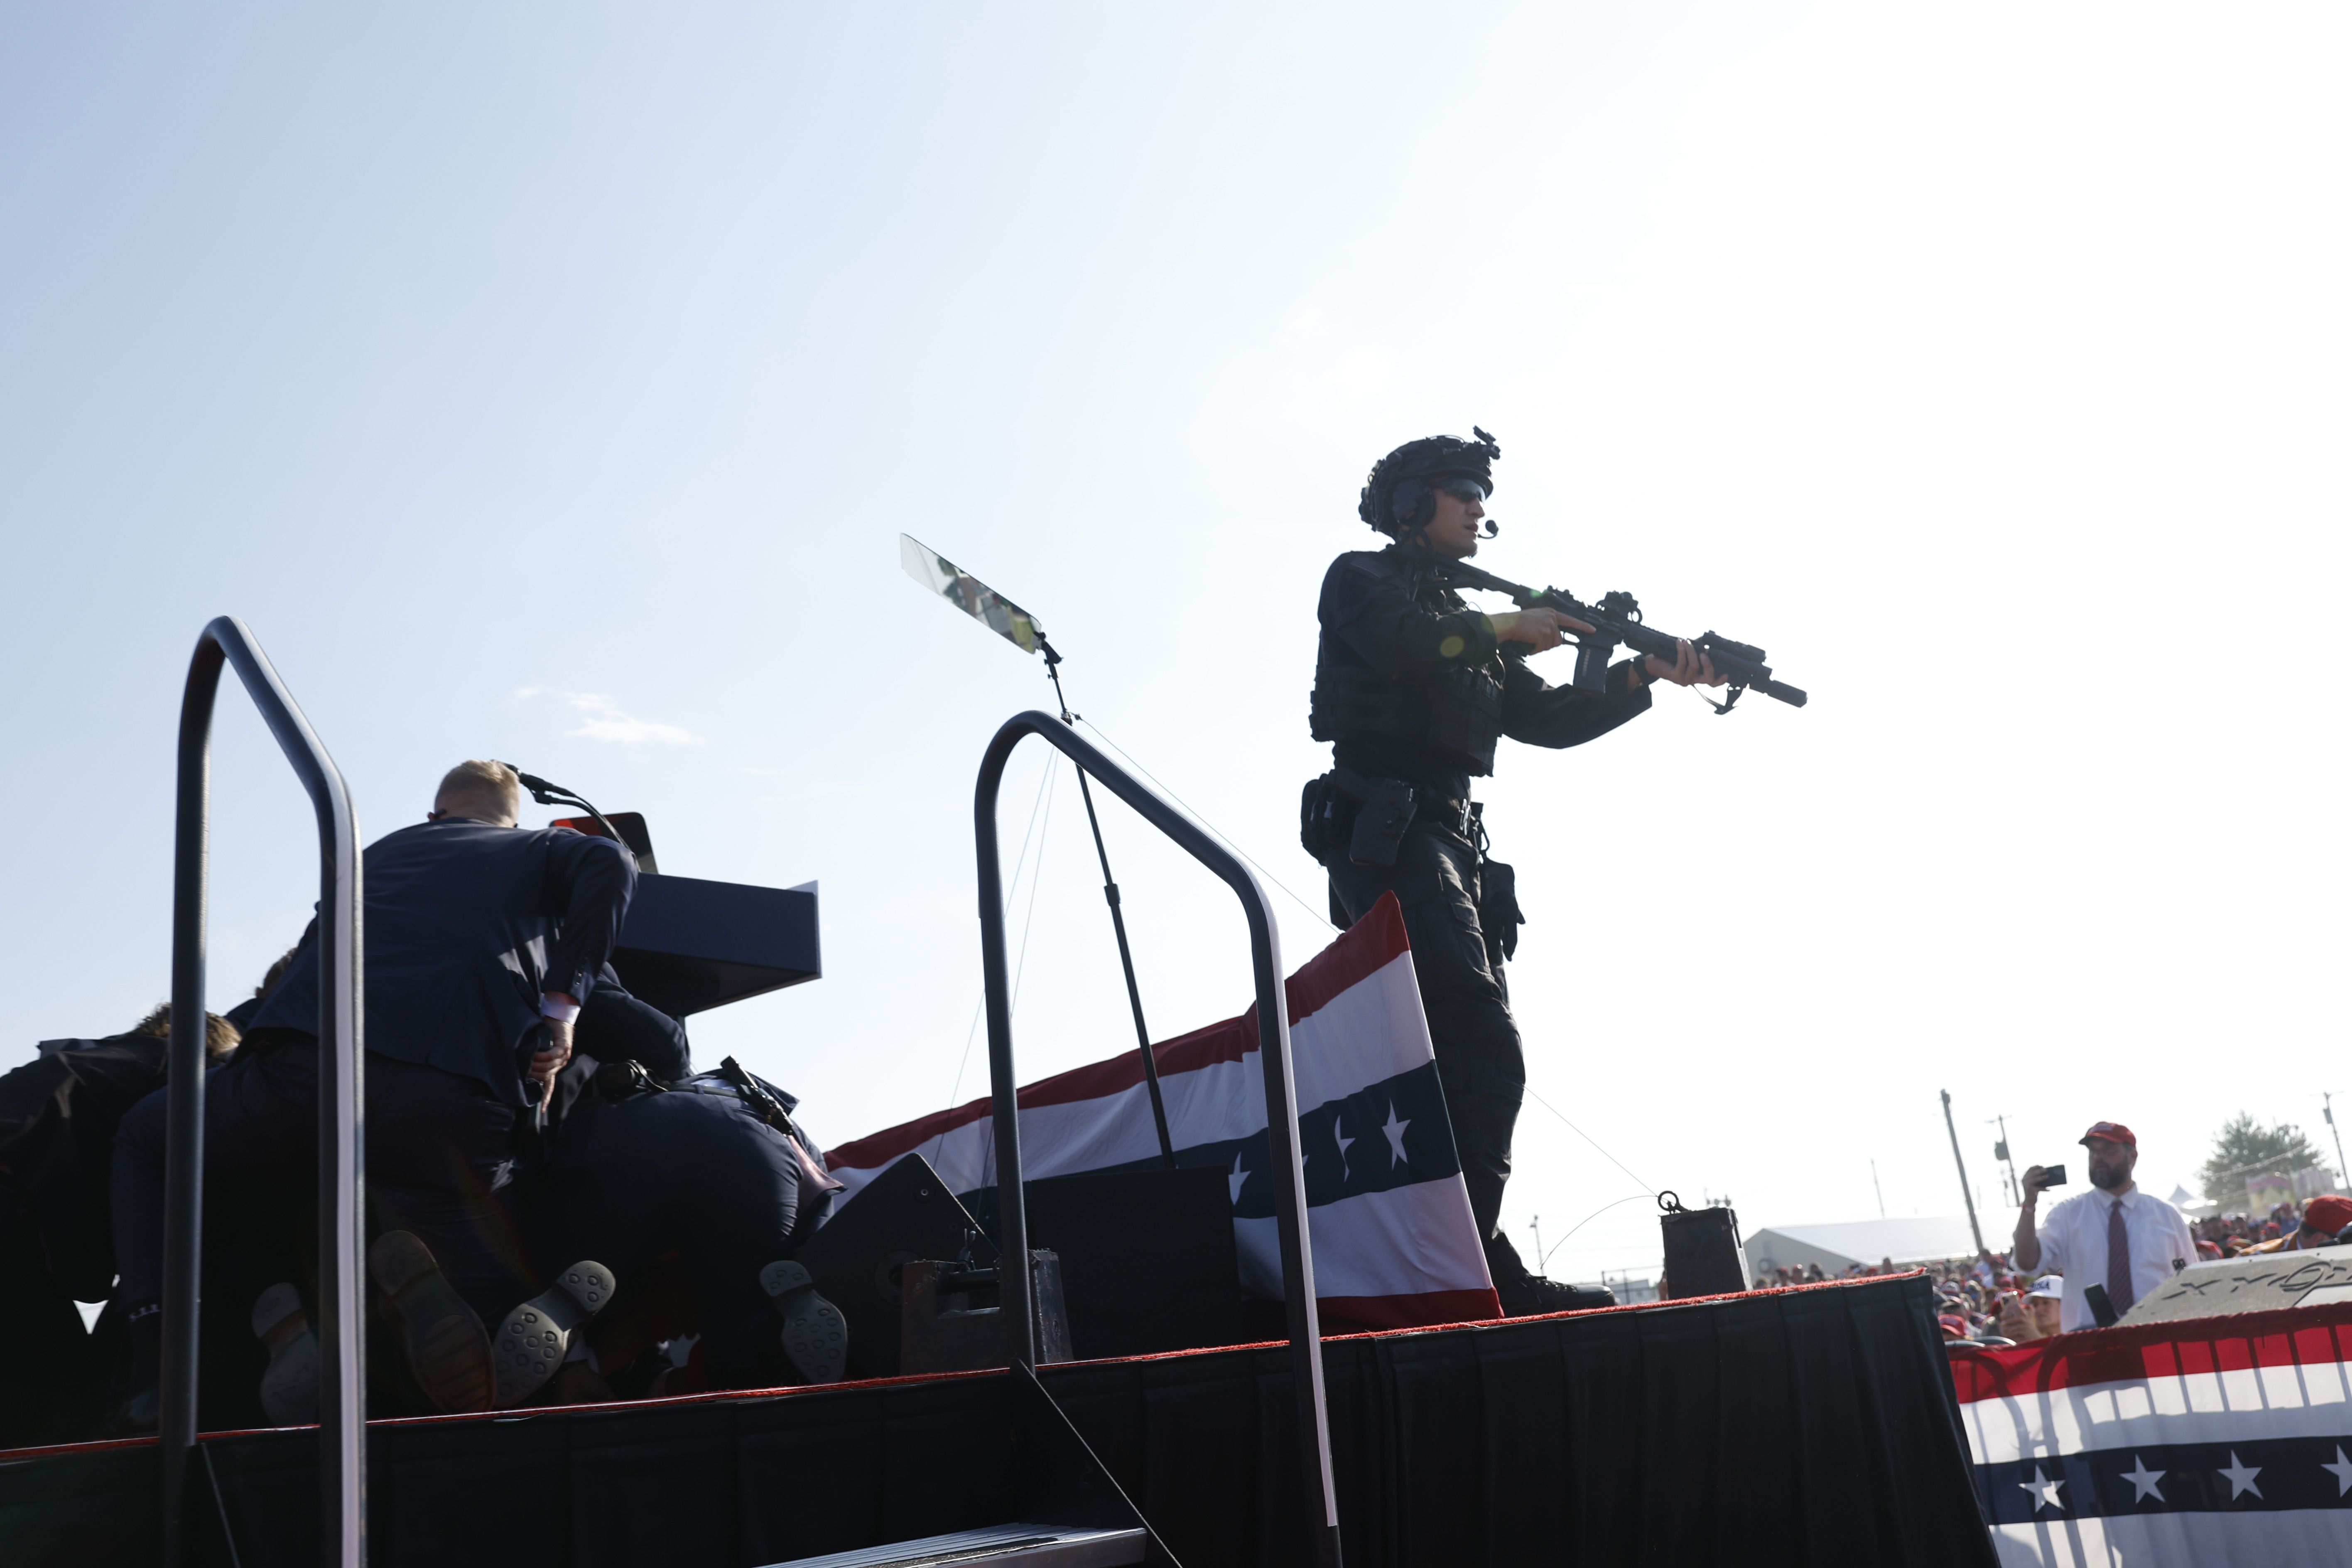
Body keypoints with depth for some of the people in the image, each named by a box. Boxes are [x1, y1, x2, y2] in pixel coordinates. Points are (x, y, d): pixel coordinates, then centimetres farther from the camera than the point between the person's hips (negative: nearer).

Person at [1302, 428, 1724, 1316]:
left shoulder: (1463, 623, 30)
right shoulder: (1362, 580, 8)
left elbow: (1550, 719, 23)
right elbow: (1403, 644, -14)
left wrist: (1646, 674, 10)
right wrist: (1505, 631, -1)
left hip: (1452, 844, 9)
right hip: (1388, 833, -9)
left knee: (1474, 1057, 2)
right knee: (1483, 1050, -23)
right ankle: (1476, 1267, -26)